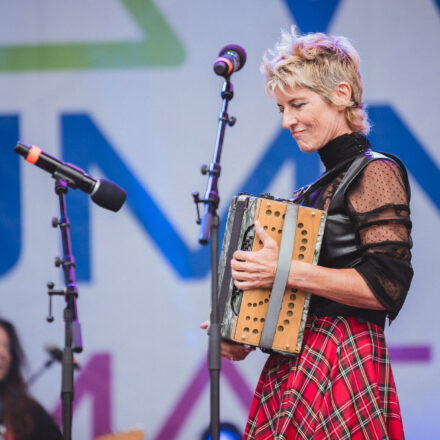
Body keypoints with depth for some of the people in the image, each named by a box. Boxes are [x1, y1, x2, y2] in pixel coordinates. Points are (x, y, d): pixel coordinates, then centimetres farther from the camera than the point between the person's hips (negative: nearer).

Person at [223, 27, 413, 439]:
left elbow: (388, 286, -18)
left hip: (342, 366, -8)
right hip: (292, 366, 8)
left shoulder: (376, 173, -7)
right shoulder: (319, 188, 18)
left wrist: (285, 270, -21)